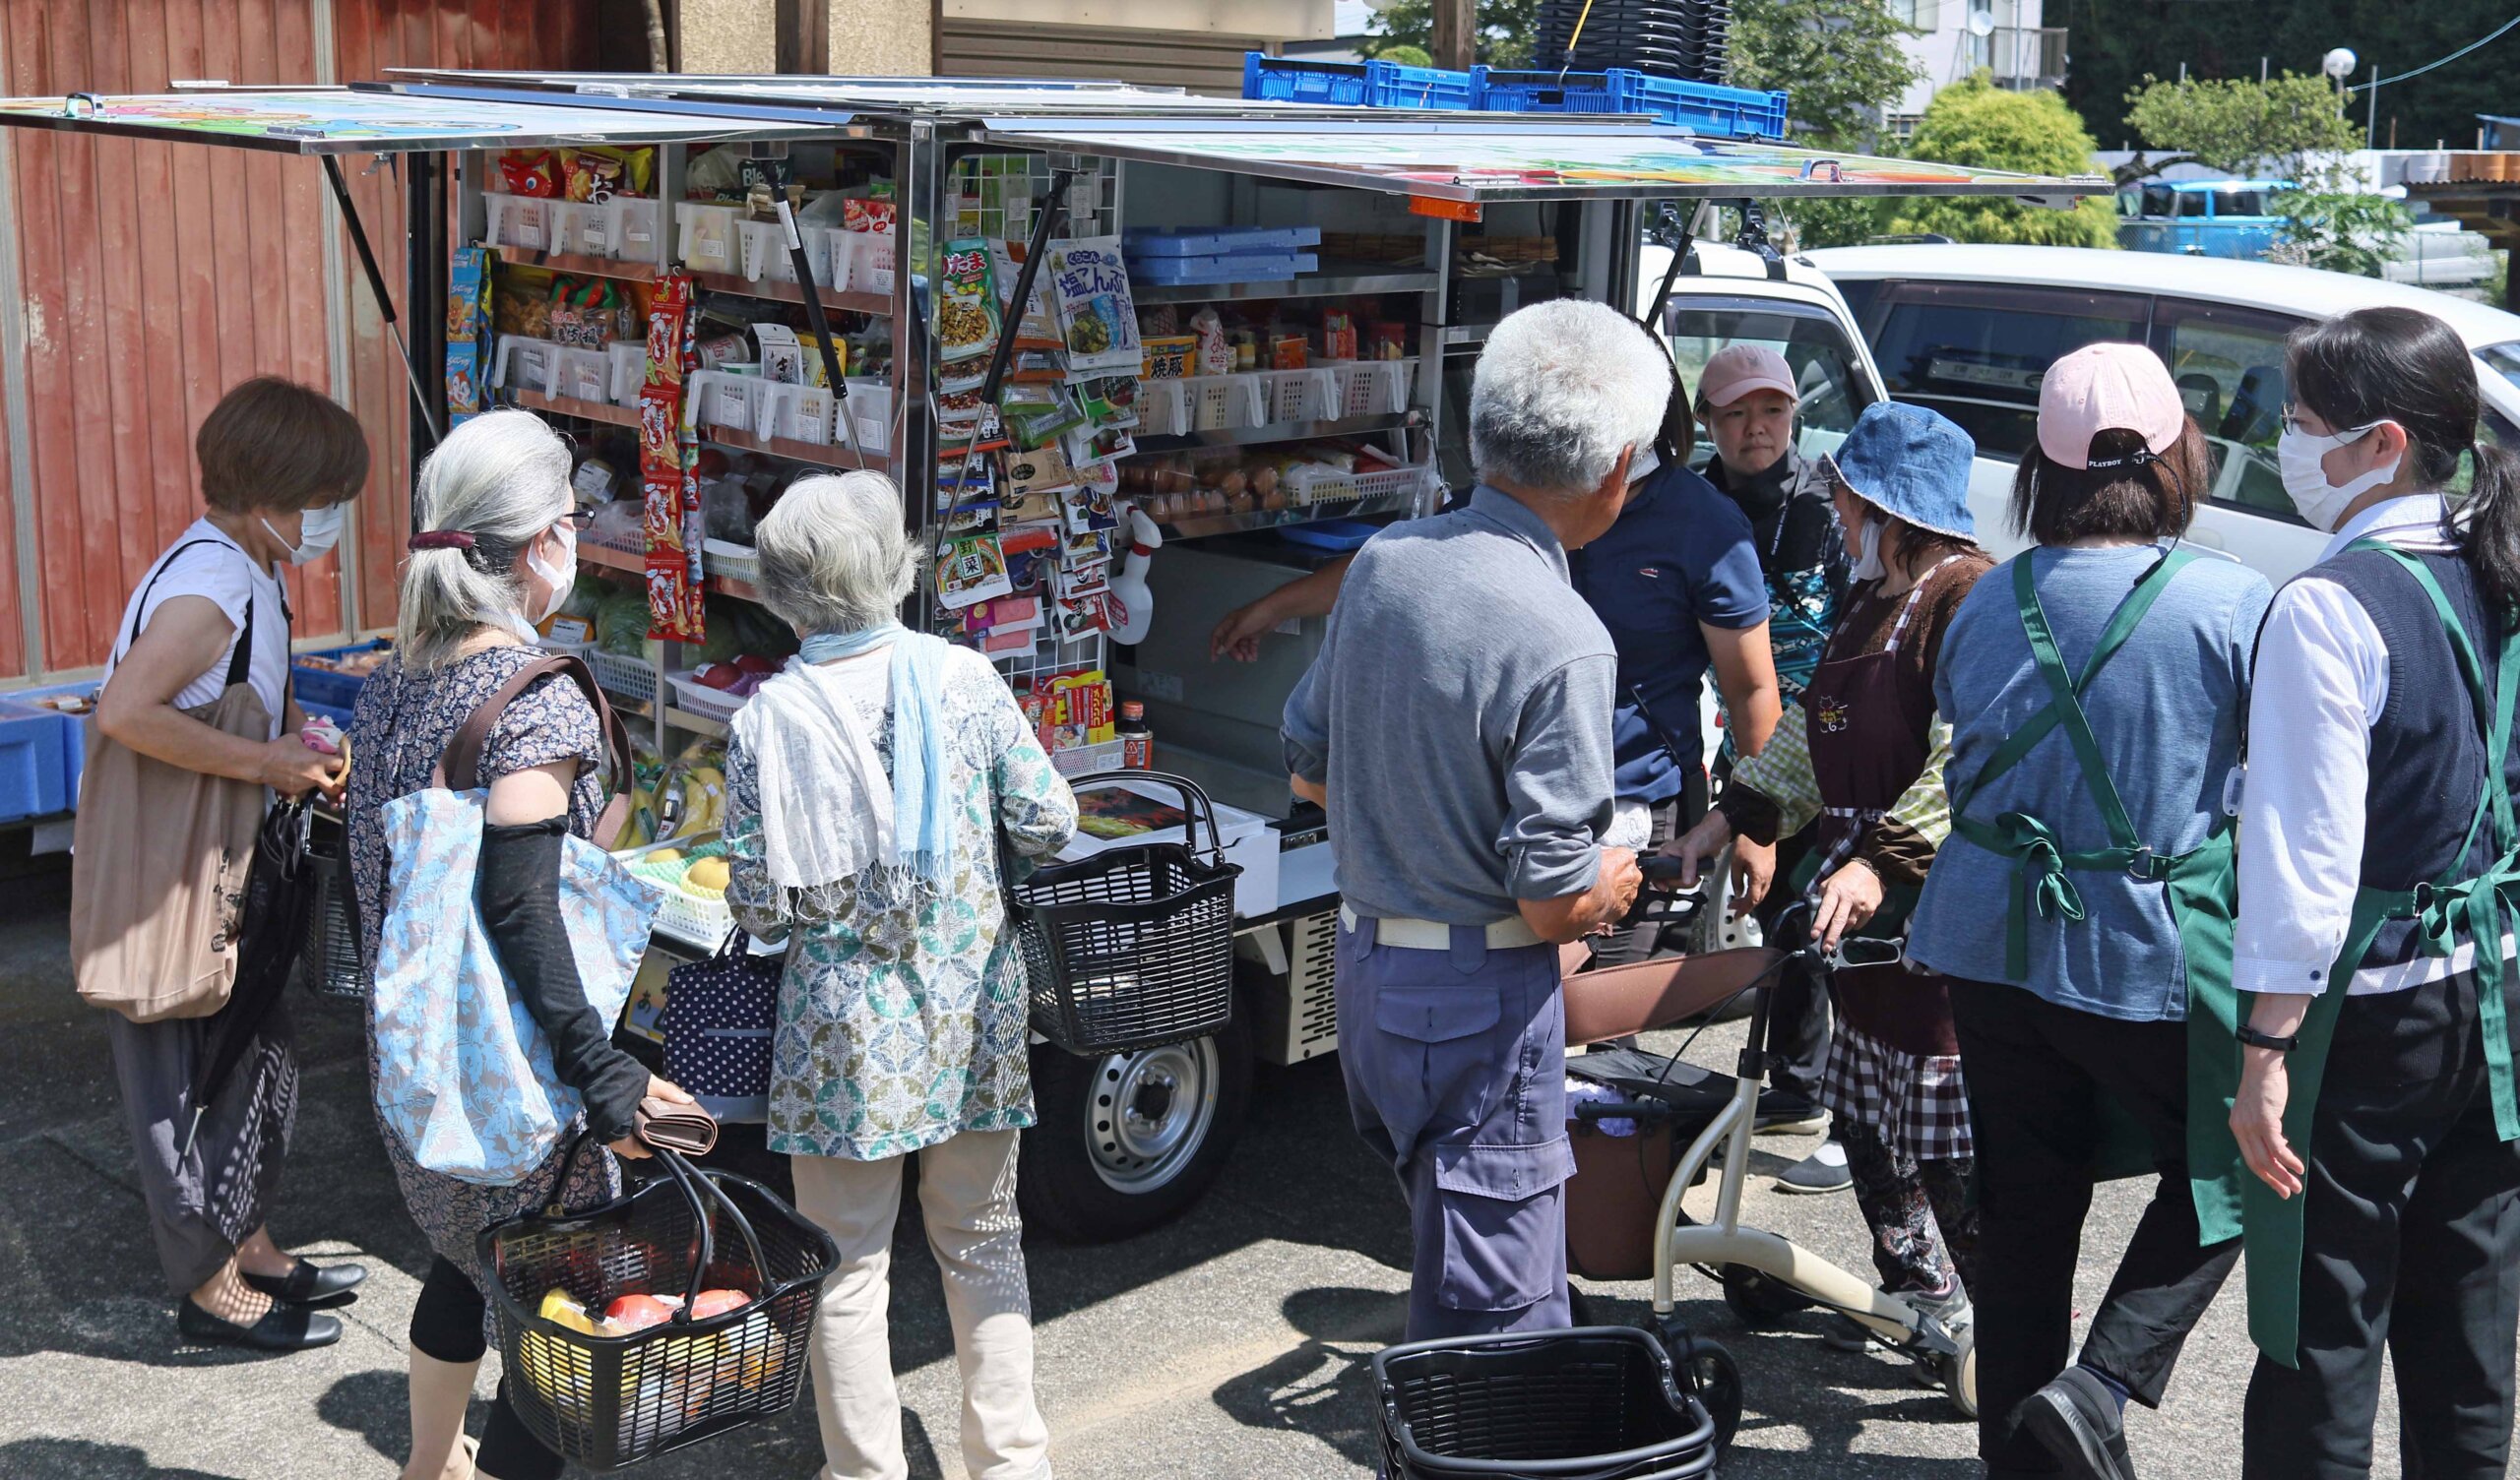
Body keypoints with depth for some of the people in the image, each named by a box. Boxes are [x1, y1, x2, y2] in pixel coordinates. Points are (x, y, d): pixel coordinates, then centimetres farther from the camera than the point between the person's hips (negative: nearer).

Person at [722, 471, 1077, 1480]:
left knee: (849, 1265, 10)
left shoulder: (766, 721, -9)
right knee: (982, 1240, 18)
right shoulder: (962, 678, -6)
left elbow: (758, 907, -7)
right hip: (971, 1007, 2)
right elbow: (1049, 824, -3)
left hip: (847, 1025, -2)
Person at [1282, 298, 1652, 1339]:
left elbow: (1307, 768, 11)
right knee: (1498, 1324, 4)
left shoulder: (1385, 559, 0)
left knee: (1454, 1270, 24)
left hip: (1365, 962, 8)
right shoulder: (1562, 643, -23)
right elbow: (1553, 903, -20)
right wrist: (1614, 879, 1)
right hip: (1482, 998, -8)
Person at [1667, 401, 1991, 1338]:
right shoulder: (1871, 601, 16)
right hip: (1867, 910, 10)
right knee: (1864, 1116, 17)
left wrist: (1885, 861, -29)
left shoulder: (1968, 597, -16)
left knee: (1950, 1136, -2)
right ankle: (1917, 1289, 34)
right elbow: (1815, 733, 22)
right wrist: (1730, 819, 16)